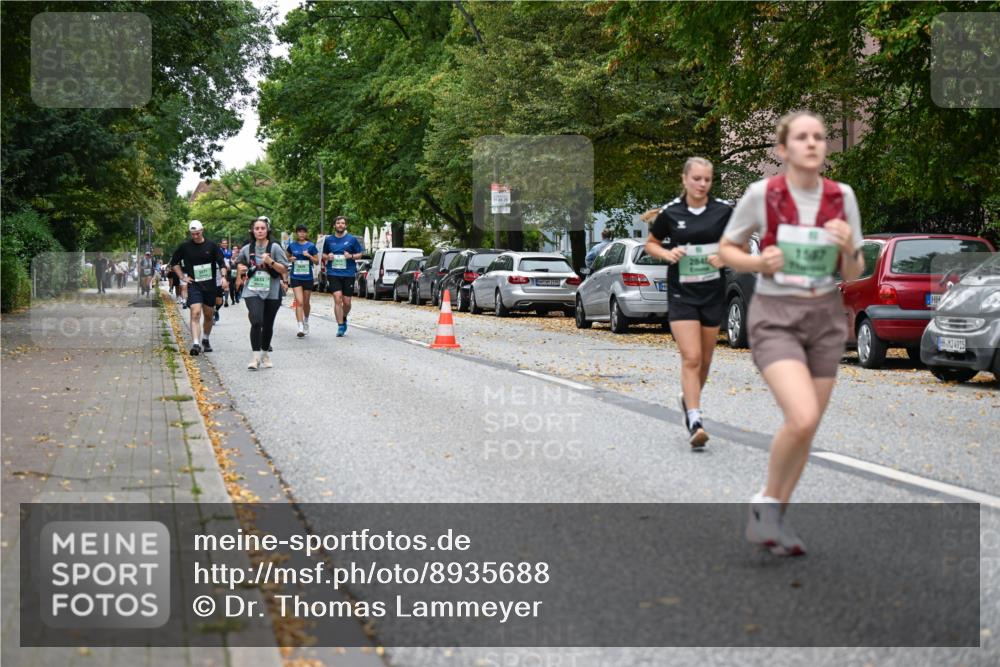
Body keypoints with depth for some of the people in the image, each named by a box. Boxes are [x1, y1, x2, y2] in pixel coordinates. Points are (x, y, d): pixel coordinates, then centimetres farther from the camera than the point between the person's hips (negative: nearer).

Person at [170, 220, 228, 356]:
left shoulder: (212, 245, 0)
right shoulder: (184, 247, 0)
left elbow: (221, 263, 1)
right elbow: (174, 262, 13)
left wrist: (223, 277, -15)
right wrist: (182, 277, 4)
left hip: (210, 285, 2)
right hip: (193, 285, -2)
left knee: (208, 315, 12)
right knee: (195, 313, -18)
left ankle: (205, 340, 34)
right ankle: (196, 344, -25)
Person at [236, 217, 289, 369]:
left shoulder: (275, 248, -3)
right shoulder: (247, 249, 4)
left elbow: (285, 270, -5)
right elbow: (239, 262, 23)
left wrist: (271, 262, -19)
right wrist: (241, 269, 1)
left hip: (272, 292, 0)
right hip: (252, 291, 0)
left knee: (268, 325, 9)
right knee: (256, 322, -18)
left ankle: (265, 354, 28)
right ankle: (256, 356, -15)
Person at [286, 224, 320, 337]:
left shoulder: (311, 246, -1)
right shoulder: (292, 245, 2)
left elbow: (317, 261, 3)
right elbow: (287, 257, 18)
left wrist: (309, 256, -15)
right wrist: (290, 259, -4)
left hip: (308, 277, 1)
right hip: (295, 277, -1)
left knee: (306, 303, 13)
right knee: (299, 302, -13)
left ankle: (306, 321, 40)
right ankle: (301, 328, -18)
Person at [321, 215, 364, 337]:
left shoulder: (352, 239, 3)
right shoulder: (328, 240, 8)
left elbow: (359, 255, 8)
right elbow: (324, 255, 19)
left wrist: (351, 256, -12)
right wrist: (327, 257, -3)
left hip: (348, 274, 0)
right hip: (333, 273, 0)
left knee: (347, 302, 3)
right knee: (337, 299, -14)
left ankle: (344, 318, 34)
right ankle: (341, 326, -10)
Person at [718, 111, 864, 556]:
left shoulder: (842, 197, 0)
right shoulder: (761, 194, -8)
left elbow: (853, 274, 6)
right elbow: (726, 249, 5)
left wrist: (849, 248, -16)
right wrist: (758, 263, -15)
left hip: (825, 318, 4)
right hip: (775, 318, -4)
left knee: (806, 428, 9)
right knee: (802, 418, -23)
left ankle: (774, 517, 29)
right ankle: (766, 501, 2)